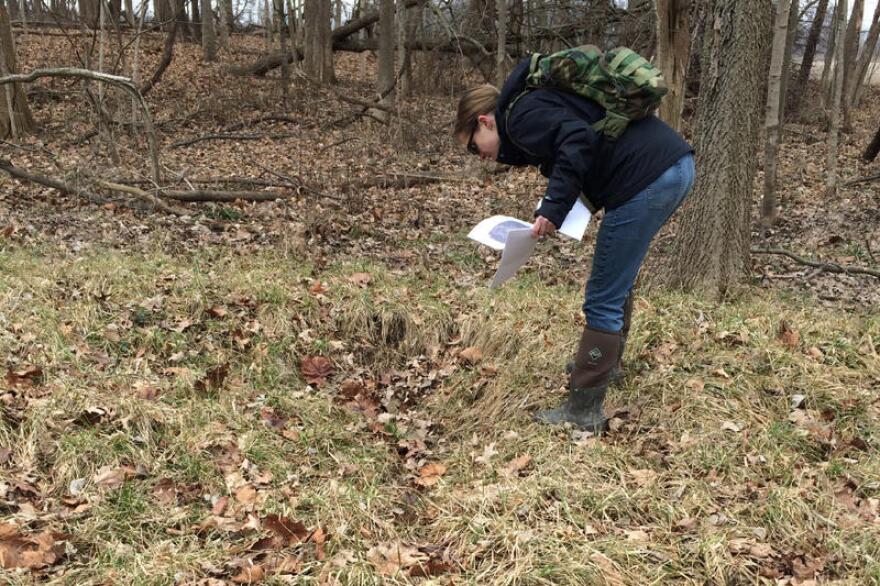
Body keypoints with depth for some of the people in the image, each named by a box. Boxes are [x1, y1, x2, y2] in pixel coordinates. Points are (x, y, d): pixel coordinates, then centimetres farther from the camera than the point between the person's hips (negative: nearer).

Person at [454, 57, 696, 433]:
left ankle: (584, 411, 5)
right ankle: (605, 364, 43)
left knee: (604, 300, -3)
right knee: (617, 282, 25)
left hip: (646, 179, -10)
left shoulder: (520, 115, -4)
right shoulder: (540, 102, 25)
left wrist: (554, 208, -21)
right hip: (675, 165, 10)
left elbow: (577, 140, -20)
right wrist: (556, 209, 14)